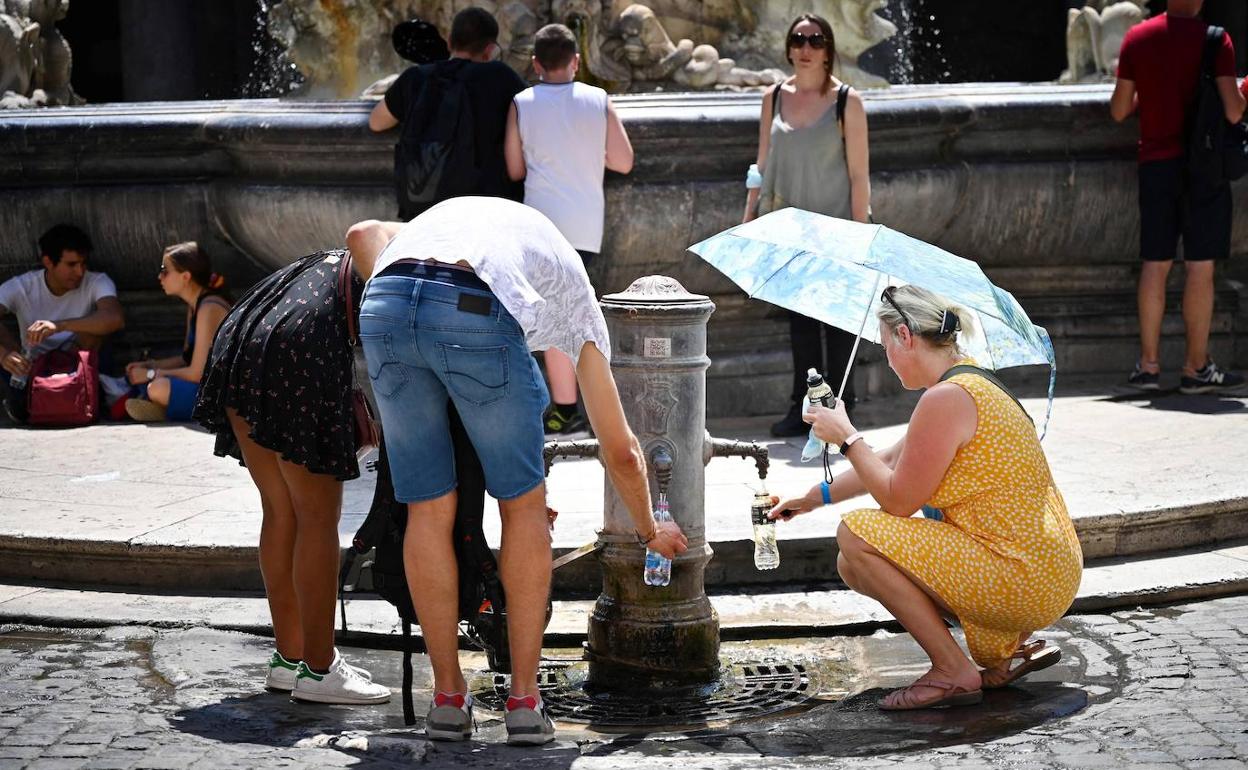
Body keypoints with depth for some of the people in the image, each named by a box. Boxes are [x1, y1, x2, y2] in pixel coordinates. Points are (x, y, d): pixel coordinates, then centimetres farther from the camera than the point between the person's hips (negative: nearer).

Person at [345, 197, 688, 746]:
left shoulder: (448, 214, 45)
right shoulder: (575, 294, 34)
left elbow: (362, 234, 23)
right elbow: (621, 452, 37)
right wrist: (650, 531, 51)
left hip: (383, 304, 3)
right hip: (479, 313, -3)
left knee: (428, 509, 16)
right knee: (523, 504, 17)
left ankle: (448, 698, 22)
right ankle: (524, 700, 18)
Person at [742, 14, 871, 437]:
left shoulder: (846, 101, -5)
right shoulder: (775, 97, 6)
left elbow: (859, 173, -6)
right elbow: (763, 164, 12)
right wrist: (748, 218, 8)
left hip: (833, 227, -4)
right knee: (799, 318, 8)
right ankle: (803, 407, 14)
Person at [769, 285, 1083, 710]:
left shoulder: (946, 399, -18)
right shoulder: (972, 383, 14)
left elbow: (898, 499, -14)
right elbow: (892, 460, 25)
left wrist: (846, 437, -4)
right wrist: (817, 496, 32)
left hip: (1025, 585, -10)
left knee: (856, 535, -10)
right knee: (854, 567, 13)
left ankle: (953, 672, -6)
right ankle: (1007, 646, 11)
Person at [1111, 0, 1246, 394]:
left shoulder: (1136, 38, 2)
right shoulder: (1214, 40, -9)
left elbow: (1119, 110, 6)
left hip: (1156, 162, 4)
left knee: (1155, 264, 8)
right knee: (1200, 266, 0)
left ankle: (1148, 365, 8)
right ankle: (1196, 368, 3)